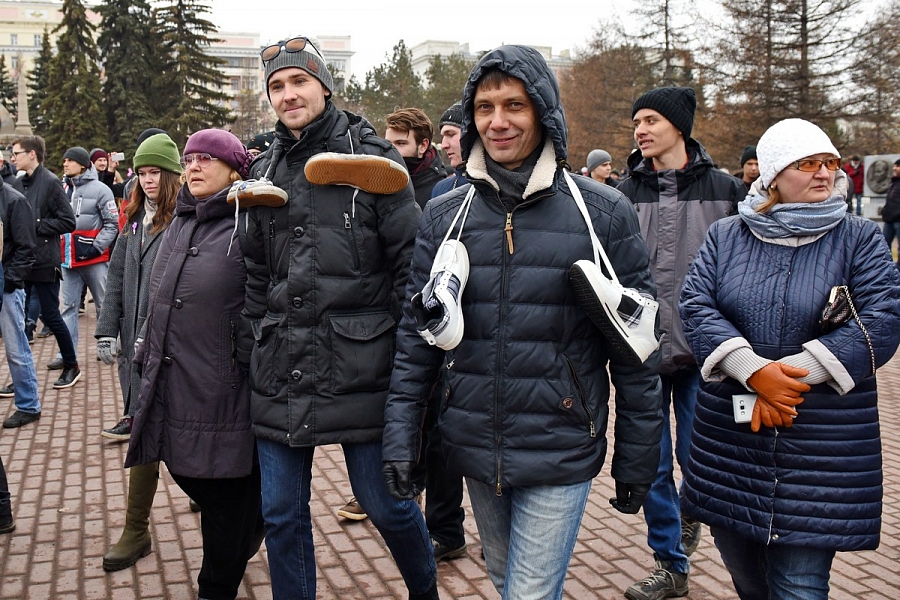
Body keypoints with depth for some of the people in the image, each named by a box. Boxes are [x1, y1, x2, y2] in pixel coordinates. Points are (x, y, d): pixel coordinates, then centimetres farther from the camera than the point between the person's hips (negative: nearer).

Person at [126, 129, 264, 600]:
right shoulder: (180, 224, 13)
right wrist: (146, 356, 20)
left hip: (223, 389, -8)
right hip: (174, 385, 8)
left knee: (225, 495, 7)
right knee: (187, 474, 18)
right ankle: (253, 526, 44)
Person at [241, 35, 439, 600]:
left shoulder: (369, 156, -3)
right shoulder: (265, 171, 12)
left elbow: (411, 258, -5)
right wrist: (260, 341, 13)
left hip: (359, 365, -4)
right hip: (281, 373, 5)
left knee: (384, 501, 7)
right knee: (281, 513, 11)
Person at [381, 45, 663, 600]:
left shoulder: (604, 213, -7)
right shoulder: (445, 216, 1)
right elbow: (417, 336, 4)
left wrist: (636, 461, -2)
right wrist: (400, 435, -1)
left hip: (562, 454, -3)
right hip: (476, 451, 4)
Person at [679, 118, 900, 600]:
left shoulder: (860, 239, 2)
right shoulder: (725, 236, 6)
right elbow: (695, 305, -6)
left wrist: (793, 373, -18)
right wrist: (754, 371, -20)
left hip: (822, 448, -2)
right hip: (729, 439, 2)